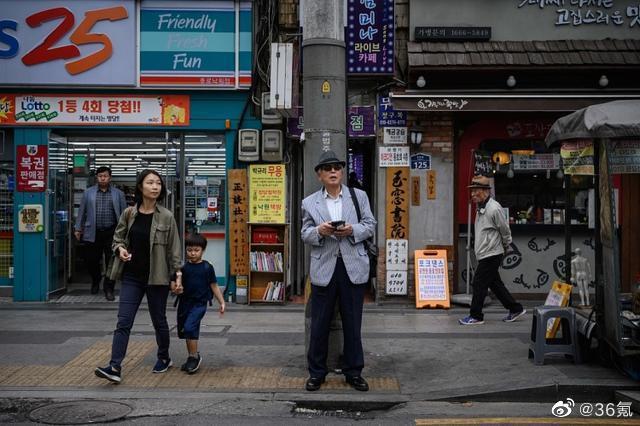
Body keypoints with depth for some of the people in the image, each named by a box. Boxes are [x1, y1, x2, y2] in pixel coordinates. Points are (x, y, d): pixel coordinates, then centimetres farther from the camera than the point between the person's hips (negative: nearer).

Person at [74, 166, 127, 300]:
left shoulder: (118, 194, 6)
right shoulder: (88, 192, 8)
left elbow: (124, 213, 6)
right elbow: (82, 211, 10)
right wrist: (78, 228, 8)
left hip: (111, 232, -1)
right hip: (93, 232, 1)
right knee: (91, 260, 7)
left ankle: (109, 289, 11)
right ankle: (95, 281, 36)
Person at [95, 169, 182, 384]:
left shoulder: (166, 217, -6)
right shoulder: (129, 213, 1)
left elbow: (174, 249, -2)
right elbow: (117, 238, 14)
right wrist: (120, 249, -8)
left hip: (157, 278, -2)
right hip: (132, 277, 2)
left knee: (159, 321, 13)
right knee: (123, 322, -5)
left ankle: (164, 358, 33)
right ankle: (115, 367, -7)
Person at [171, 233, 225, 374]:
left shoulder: (207, 267, -1)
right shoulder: (183, 267, 1)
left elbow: (214, 286, 6)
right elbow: (174, 284, -1)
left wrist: (221, 302, 4)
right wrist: (176, 288, -24)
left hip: (199, 303, -4)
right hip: (184, 302, 4)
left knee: (189, 327, -20)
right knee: (183, 330, 13)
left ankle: (194, 356, -3)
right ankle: (192, 357, 32)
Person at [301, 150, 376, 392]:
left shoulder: (359, 196, 7)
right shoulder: (309, 203, 6)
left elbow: (370, 225, 5)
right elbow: (305, 234, 5)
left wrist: (352, 230, -14)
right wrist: (319, 231, -16)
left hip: (353, 266, 1)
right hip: (324, 268, 0)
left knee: (353, 323, 9)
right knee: (319, 324, 6)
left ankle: (354, 372, 22)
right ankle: (316, 372, 19)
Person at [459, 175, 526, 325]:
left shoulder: (494, 208, -19)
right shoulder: (481, 208, 11)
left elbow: (505, 231, -11)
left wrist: (505, 247, 3)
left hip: (491, 255, -9)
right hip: (485, 255, 9)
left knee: (479, 284, -4)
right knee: (495, 284, 15)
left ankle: (476, 316, 6)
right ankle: (515, 309, 25)